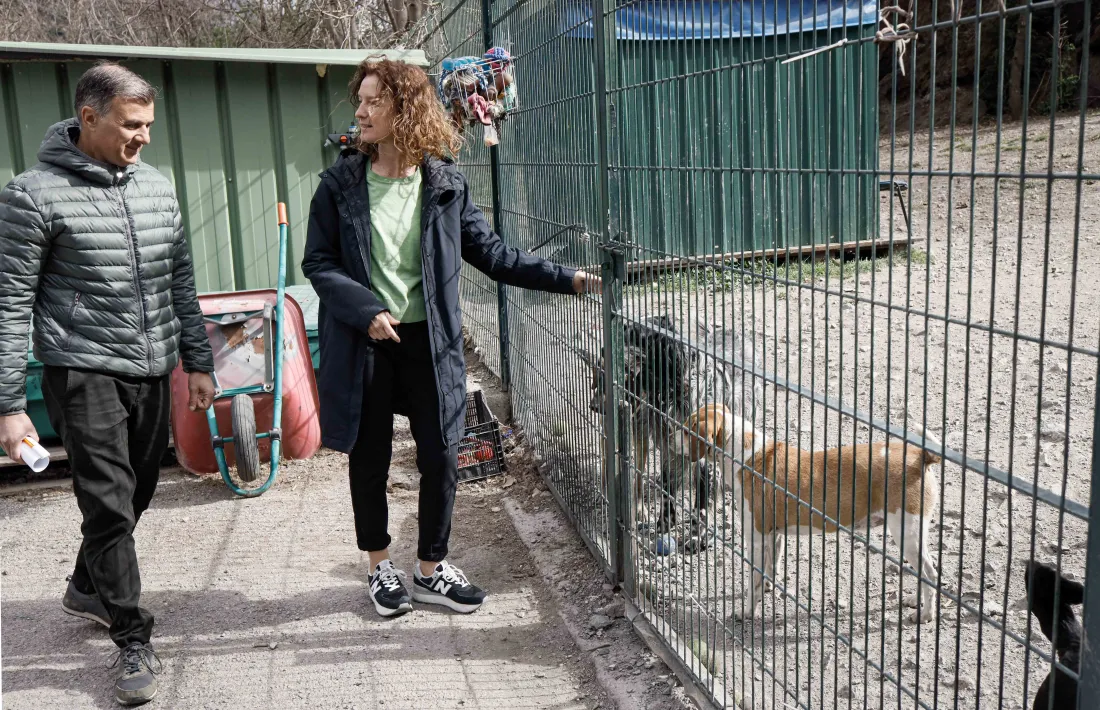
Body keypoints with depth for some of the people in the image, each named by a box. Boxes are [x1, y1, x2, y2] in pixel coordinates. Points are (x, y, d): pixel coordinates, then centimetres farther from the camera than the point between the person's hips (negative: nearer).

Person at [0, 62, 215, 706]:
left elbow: (181, 284, 14)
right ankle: (134, 641, 10)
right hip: (85, 371, -6)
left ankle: (88, 588, 42)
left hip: (153, 370, 6)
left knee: (136, 492, 17)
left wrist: (198, 362, 13)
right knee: (109, 503, -4)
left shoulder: (158, 187, 7)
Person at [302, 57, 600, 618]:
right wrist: (367, 310, -17)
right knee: (369, 459, 11)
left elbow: (490, 252, 5)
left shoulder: (444, 184, 0)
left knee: (440, 458, 5)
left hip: (428, 341, 1)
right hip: (364, 344, -1)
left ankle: (430, 569, 25)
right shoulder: (341, 183, -2)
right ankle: (380, 566, 32)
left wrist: (564, 278, -1)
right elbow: (317, 262, -2)